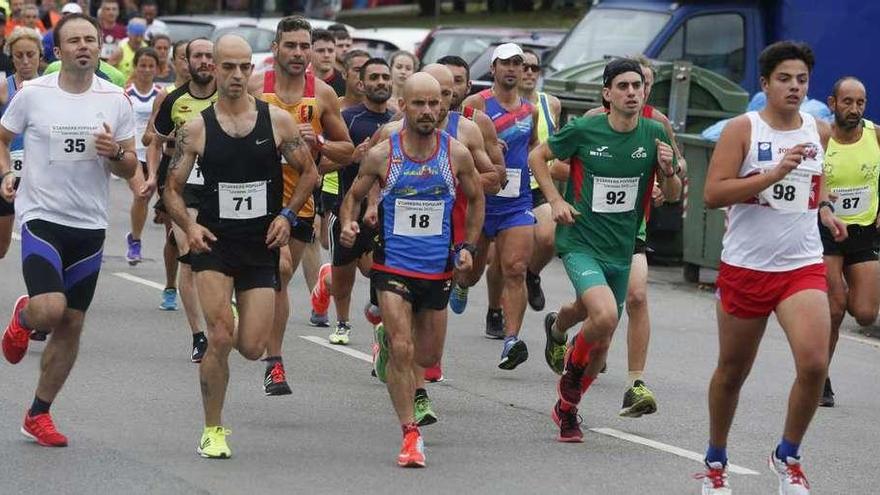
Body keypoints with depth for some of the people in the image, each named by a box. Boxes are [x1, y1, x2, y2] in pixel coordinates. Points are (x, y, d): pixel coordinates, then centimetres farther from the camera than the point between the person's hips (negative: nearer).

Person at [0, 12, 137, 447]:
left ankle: (38, 415, 20)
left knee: (71, 325, 6)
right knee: (50, 309, -23)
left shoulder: (115, 100, 3)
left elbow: (130, 169, 8)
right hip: (41, 217, -3)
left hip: (90, 225, 3)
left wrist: (115, 153, -14)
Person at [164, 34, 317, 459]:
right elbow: (173, 190, 5)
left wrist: (287, 215, -5)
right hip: (213, 243, -1)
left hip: (262, 246, 1)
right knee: (220, 338, -16)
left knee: (252, 348, -2)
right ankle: (213, 431, 0)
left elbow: (309, 173, 9)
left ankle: (225, 327, 38)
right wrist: (189, 225, -13)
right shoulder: (196, 128, -1)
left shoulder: (277, 120, 0)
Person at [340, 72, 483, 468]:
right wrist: (348, 226, -13)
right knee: (402, 351, -16)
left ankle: (388, 341, 50)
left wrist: (468, 246, 6)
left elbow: (476, 199, 14)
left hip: (438, 268, 3)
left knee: (428, 357, 15)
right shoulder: (381, 156, -8)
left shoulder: (457, 155, -3)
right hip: (393, 266, -3)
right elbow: (353, 197, 7)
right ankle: (411, 435, -7)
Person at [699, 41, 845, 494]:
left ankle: (787, 457, 4)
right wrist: (775, 174, -22)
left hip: (803, 266, 2)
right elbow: (712, 193, -16)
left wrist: (824, 210, 8)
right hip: (745, 266, -2)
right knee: (732, 371, 11)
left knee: (814, 363, -17)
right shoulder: (742, 130, -6)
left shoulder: (819, 131, 8)